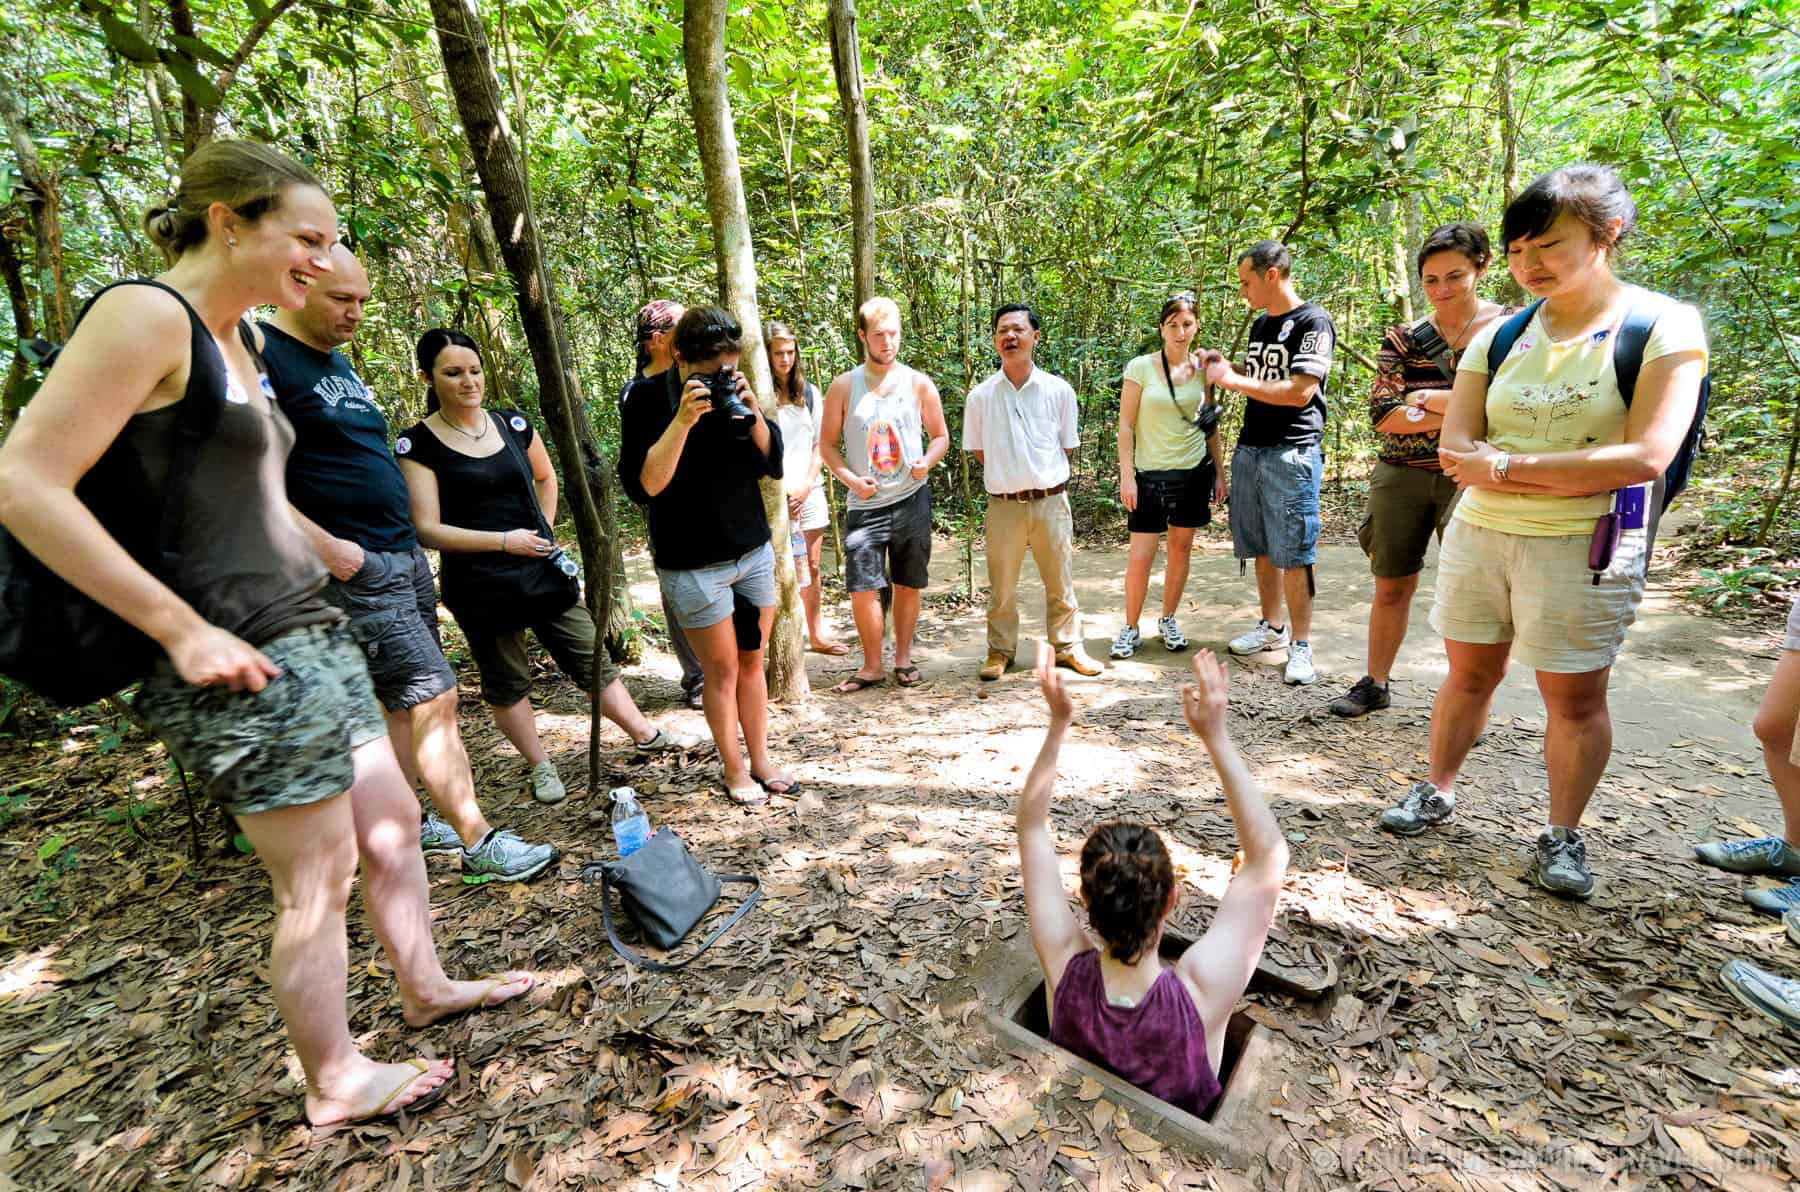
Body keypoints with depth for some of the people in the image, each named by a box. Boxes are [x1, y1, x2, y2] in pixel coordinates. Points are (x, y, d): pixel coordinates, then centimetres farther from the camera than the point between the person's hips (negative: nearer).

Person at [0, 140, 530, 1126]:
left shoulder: (233, 342, 16)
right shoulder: (146, 314, -11)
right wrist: (185, 630, -20)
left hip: (309, 635, 9)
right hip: (237, 661, -9)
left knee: (393, 823, 18)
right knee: (318, 879, 3)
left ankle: (424, 988, 38)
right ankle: (335, 1083, 25)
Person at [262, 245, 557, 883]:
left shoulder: (338, 361, 19)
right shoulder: (262, 356, -10)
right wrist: (324, 545, -21)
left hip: (405, 556, 9)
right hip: (355, 569, -9)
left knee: (405, 704, 12)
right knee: (433, 697, -9)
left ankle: (403, 824, 25)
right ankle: (479, 842, 0)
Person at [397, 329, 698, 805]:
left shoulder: (512, 424, 4)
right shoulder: (417, 444, -8)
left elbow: (545, 477, 22)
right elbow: (427, 529, -13)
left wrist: (545, 531, 11)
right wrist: (504, 540, -21)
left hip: (542, 570, 3)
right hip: (480, 585, -3)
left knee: (592, 658, 9)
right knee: (506, 681, 10)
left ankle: (645, 735, 21)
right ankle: (540, 767, 27)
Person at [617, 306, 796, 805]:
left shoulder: (734, 390, 3)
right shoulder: (647, 398, -10)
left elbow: (774, 466, 1)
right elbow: (643, 486, -20)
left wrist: (751, 413, -15)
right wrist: (682, 421, -27)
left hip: (754, 552, 5)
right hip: (692, 565, -4)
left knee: (752, 662, 13)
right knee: (722, 668, 5)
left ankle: (761, 762, 27)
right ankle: (734, 771, 23)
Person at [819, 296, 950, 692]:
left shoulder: (919, 384, 3)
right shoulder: (843, 387, 1)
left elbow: (940, 436, 10)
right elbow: (827, 444, 6)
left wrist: (927, 461, -11)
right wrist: (851, 479, -11)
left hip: (912, 500, 1)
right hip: (865, 504, -1)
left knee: (908, 585, 8)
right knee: (862, 589, -5)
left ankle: (903, 658, 25)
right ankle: (871, 666, 13)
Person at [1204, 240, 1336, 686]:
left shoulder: (1313, 322, -8)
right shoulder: (1259, 325, 17)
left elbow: (1300, 392, -17)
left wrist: (1232, 380, -12)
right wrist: (1224, 368, 8)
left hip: (1291, 452, -7)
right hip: (1250, 448, 7)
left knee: (1293, 552, -5)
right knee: (1262, 548, 11)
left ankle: (1300, 645, 3)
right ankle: (1271, 627, 24)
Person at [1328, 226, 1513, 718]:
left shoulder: (1510, 327, 1)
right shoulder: (1404, 337, 5)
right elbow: (1383, 416, -7)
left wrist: (1432, 399, -12)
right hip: (1401, 477, 2)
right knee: (1392, 586, 10)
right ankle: (1374, 684, 23)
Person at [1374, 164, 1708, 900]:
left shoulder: (1663, 326, -5)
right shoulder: (1499, 336, 6)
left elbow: (1646, 458, -17)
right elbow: (1454, 450, -3)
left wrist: (1503, 464, -16)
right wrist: (1568, 474, -15)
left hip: (1584, 547, -3)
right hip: (1477, 535, 4)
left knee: (1574, 698, 6)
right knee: (1469, 675, 13)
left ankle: (1563, 836, 23)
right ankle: (1436, 793, 29)